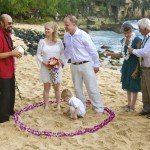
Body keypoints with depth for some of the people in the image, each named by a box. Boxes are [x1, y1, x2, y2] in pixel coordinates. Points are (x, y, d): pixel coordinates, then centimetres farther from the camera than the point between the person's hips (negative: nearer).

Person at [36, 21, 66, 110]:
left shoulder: (59, 42, -1)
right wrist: (44, 62, -14)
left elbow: (62, 54, 5)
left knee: (57, 87, 9)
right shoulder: (42, 41, -2)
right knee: (46, 88, 6)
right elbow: (38, 55, 1)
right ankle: (46, 106, 18)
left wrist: (61, 62, -11)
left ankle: (58, 105, 23)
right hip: (46, 67, 0)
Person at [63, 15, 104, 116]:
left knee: (92, 88, -2)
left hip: (86, 65, -6)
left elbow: (93, 50, -10)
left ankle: (99, 109, 8)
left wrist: (96, 65, -7)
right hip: (74, 65, 6)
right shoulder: (66, 36, 4)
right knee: (77, 88, 14)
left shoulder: (83, 35, -16)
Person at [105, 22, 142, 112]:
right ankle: (129, 104, 32)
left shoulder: (137, 41, -16)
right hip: (126, 65, 7)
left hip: (134, 65, -7)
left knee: (134, 86, 4)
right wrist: (111, 54, 3)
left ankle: (133, 106, 18)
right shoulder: (123, 41, 6)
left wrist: (136, 70, -17)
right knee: (127, 85, 16)